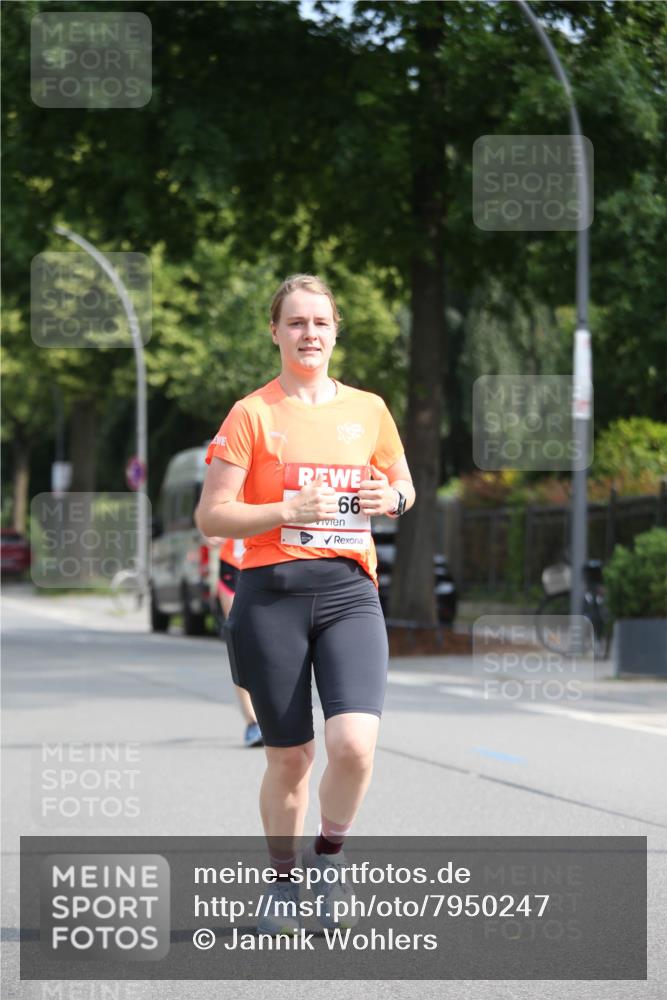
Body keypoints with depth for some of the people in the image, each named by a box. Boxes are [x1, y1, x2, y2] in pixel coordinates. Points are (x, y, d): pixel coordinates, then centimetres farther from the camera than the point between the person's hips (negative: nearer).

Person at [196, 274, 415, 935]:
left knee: (354, 744, -17)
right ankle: (283, 880, 27)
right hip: (272, 593, -2)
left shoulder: (368, 409, 11)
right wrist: (289, 511, -16)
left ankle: (329, 855, 11)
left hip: (349, 591, 2)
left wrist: (391, 499, 1)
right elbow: (211, 515, -3)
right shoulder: (252, 414, 1)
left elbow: (404, 488, 25)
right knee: (289, 757, 3)